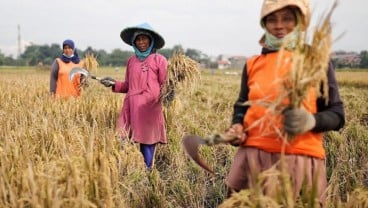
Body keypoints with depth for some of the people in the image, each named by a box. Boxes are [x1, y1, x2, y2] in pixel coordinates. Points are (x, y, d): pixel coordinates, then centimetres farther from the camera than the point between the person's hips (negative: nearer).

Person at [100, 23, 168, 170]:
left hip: (149, 109, -4)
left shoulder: (159, 60, 0)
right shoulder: (131, 60, 14)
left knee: (147, 145, 0)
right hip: (131, 108, 4)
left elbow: (165, 85, -2)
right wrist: (114, 84, 5)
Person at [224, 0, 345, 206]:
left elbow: (337, 115, 2)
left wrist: (311, 121, -18)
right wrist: (237, 128, -2)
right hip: (253, 158, 3)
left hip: (300, 159, -2)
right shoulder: (253, 64, 9)